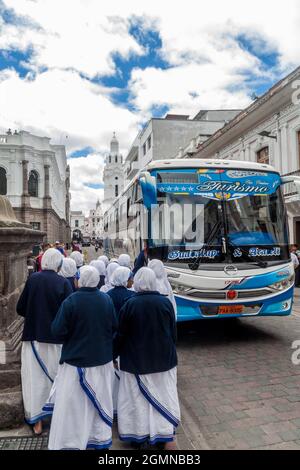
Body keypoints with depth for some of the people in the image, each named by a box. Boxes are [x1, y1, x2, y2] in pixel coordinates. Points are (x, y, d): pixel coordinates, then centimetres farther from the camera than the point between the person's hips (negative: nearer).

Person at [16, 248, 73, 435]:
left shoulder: (33, 279, -7)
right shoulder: (63, 283, -14)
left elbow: (20, 309, -2)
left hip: (33, 336, 1)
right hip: (56, 338, -1)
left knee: (35, 377, 13)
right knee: (55, 377, 16)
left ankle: (37, 421, 21)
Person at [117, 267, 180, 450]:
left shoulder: (130, 304, -15)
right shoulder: (166, 302, -9)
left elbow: (121, 334, -7)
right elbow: (173, 332, 0)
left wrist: (116, 354, 9)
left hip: (136, 359, -1)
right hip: (163, 358, 2)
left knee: (137, 396, 15)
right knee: (164, 395, 14)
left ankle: (139, 433, 28)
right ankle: (167, 436, 21)